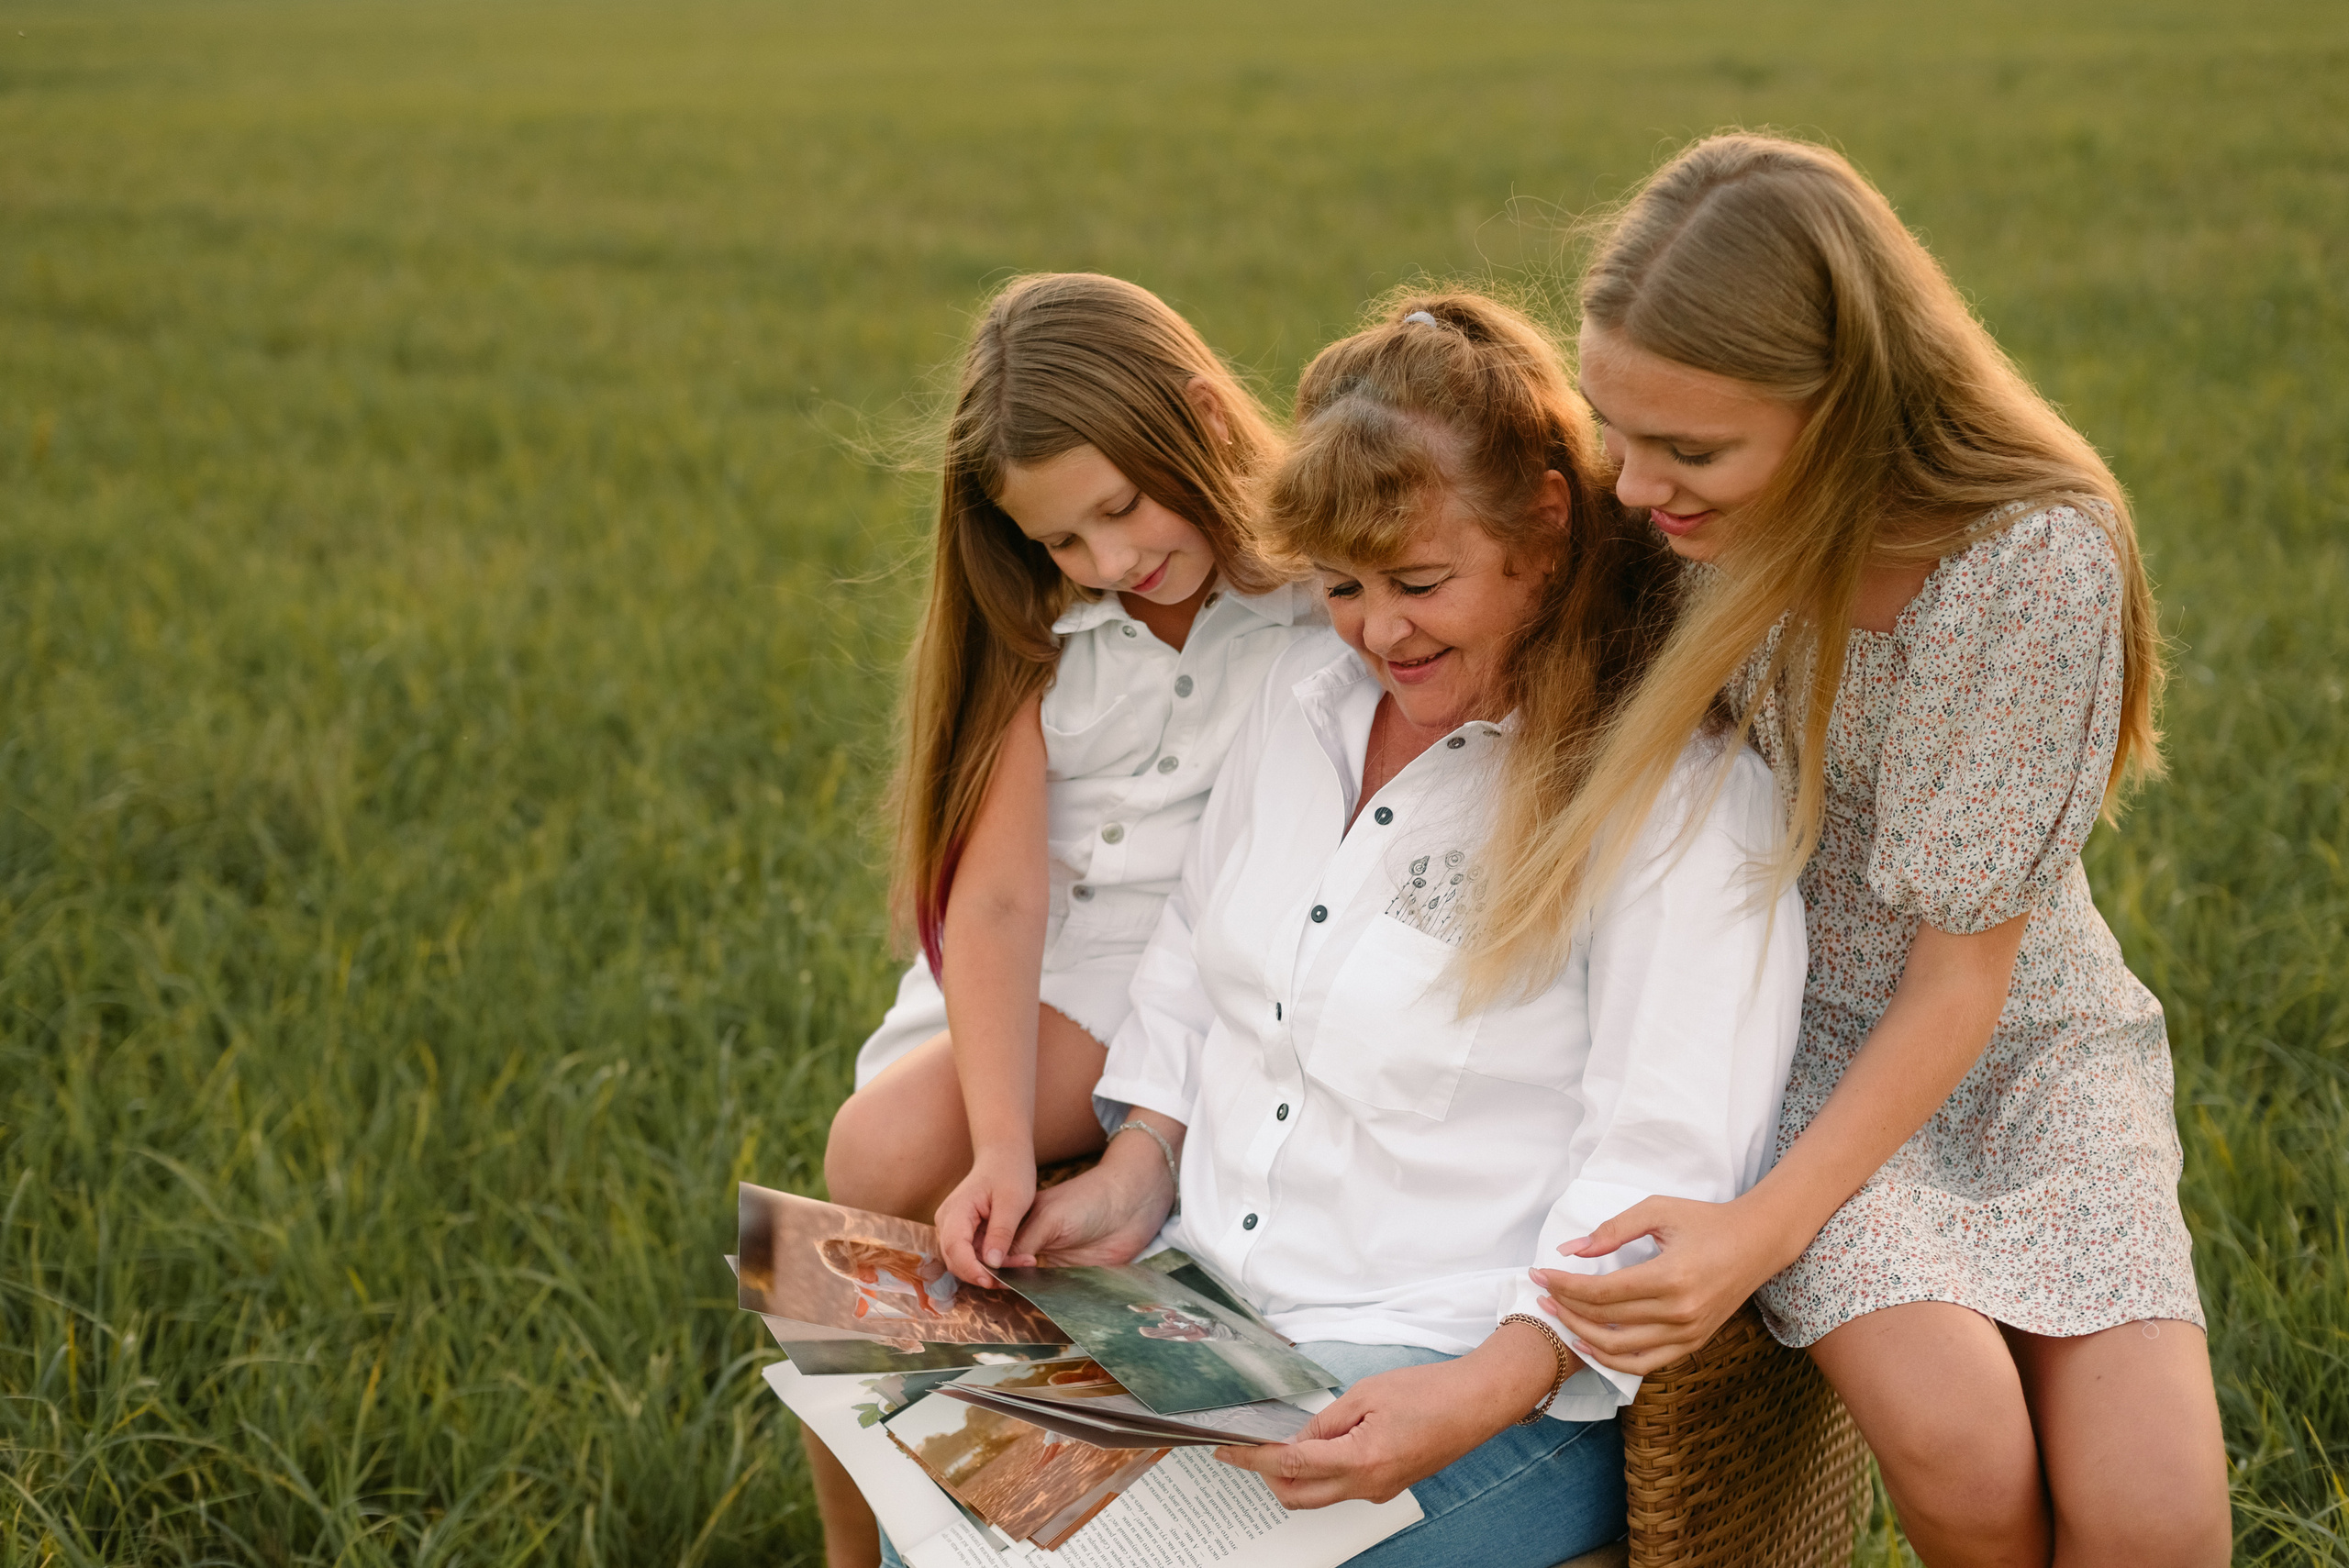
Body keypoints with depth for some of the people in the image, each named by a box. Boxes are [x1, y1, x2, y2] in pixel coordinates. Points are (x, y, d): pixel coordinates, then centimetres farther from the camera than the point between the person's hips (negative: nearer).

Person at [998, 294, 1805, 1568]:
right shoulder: (1307, 697, 10)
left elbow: (1663, 1165, -18)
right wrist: (1136, 1170, 5)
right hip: (1210, 1293, 7)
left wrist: (1487, 1392, -29)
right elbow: (1196, 954, 21)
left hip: (1514, 1378, -6)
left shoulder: (1682, 794, -12)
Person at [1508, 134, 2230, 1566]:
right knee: (1953, 1439, -25)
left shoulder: (2035, 564, -26)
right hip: (1790, 1020, 2)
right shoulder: (1682, 510, -12)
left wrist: (1768, 1228, -29)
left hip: (2018, 1039, -2)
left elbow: (1963, 972, -20)